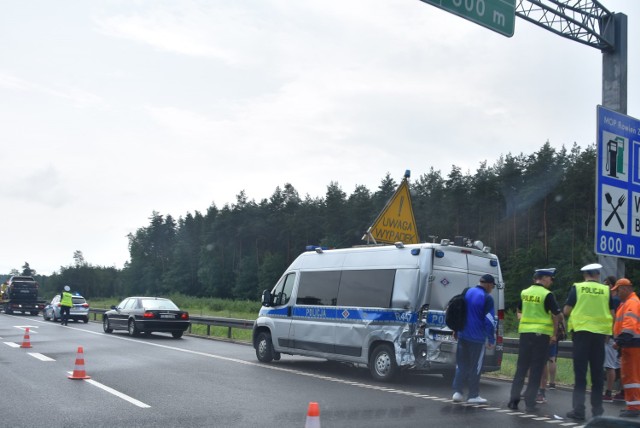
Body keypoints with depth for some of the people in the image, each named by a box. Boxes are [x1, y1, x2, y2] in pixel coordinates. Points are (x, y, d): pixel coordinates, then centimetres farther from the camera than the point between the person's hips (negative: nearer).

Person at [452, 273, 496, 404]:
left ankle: (457, 391, 10)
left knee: (461, 364, 14)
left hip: (462, 335, 6)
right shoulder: (487, 298, -12)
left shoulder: (467, 293, 7)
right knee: (475, 366, 4)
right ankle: (473, 395, 11)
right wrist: (492, 340, -6)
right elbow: (489, 321, -14)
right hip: (477, 338, -6)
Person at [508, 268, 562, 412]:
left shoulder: (524, 293, 9)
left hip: (525, 332, 5)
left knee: (521, 367, 10)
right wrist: (554, 334, 2)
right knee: (536, 370, 2)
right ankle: (529, 402, 2)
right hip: (541, 334, -5)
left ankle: (514, 399, 7)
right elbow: (556, 315, -8)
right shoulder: (547, 295, -8)